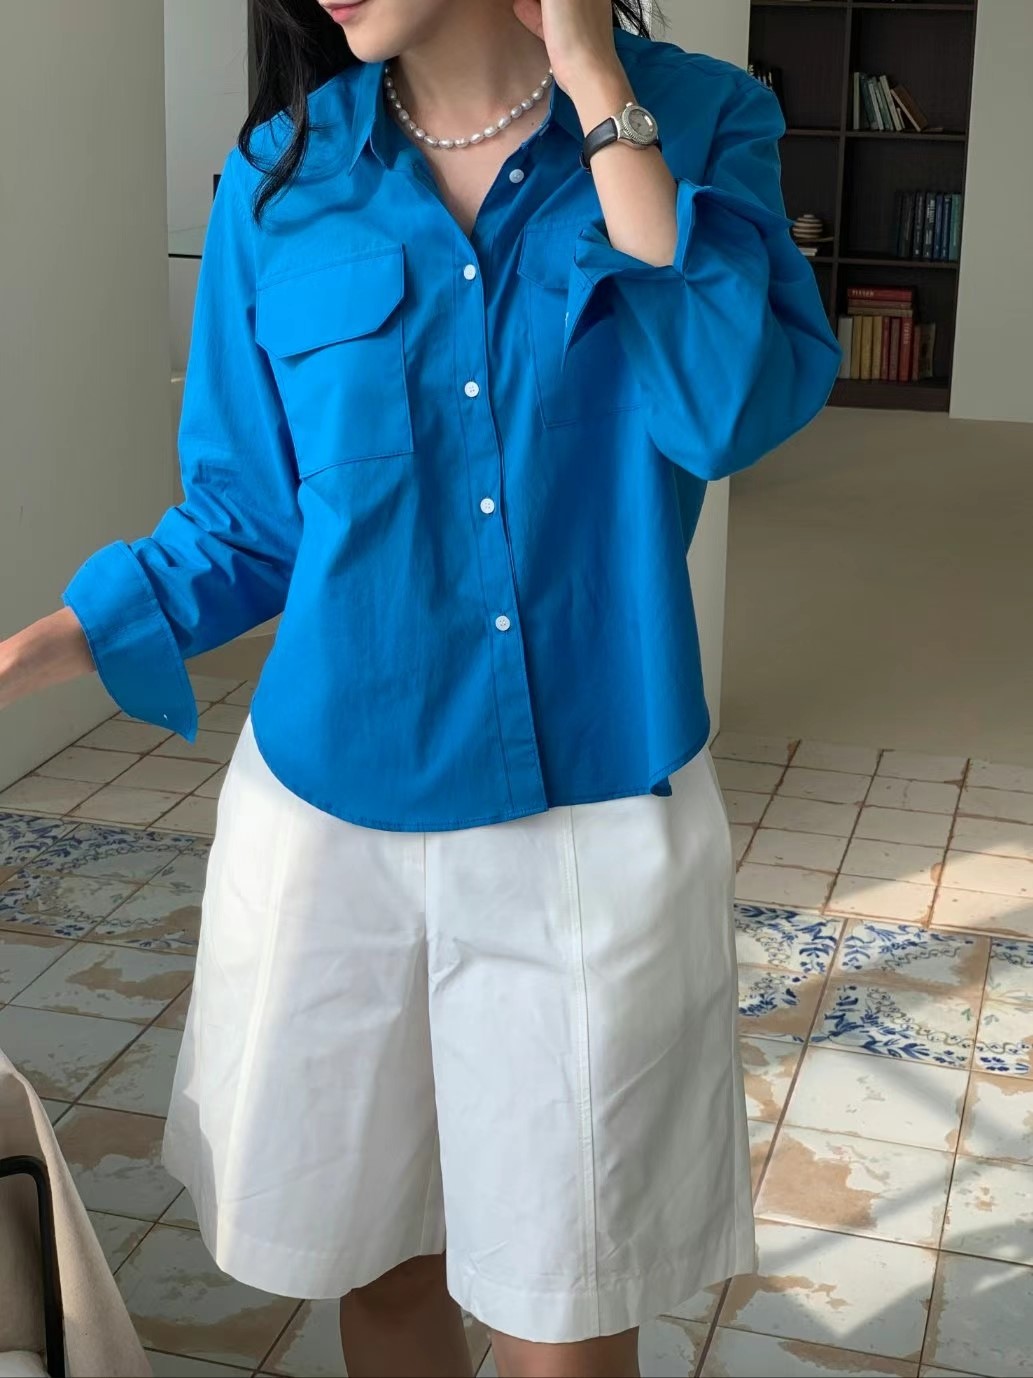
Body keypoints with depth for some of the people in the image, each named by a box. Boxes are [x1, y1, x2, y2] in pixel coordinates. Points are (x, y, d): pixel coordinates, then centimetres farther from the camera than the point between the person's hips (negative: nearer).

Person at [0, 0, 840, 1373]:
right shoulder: (280, 180, 0)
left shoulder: (701, 123, -4)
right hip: (331, 810, 2)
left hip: (597, 818, -1)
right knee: (379, 1258, 17)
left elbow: (736, 410, -22)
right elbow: (245, 518, 5)